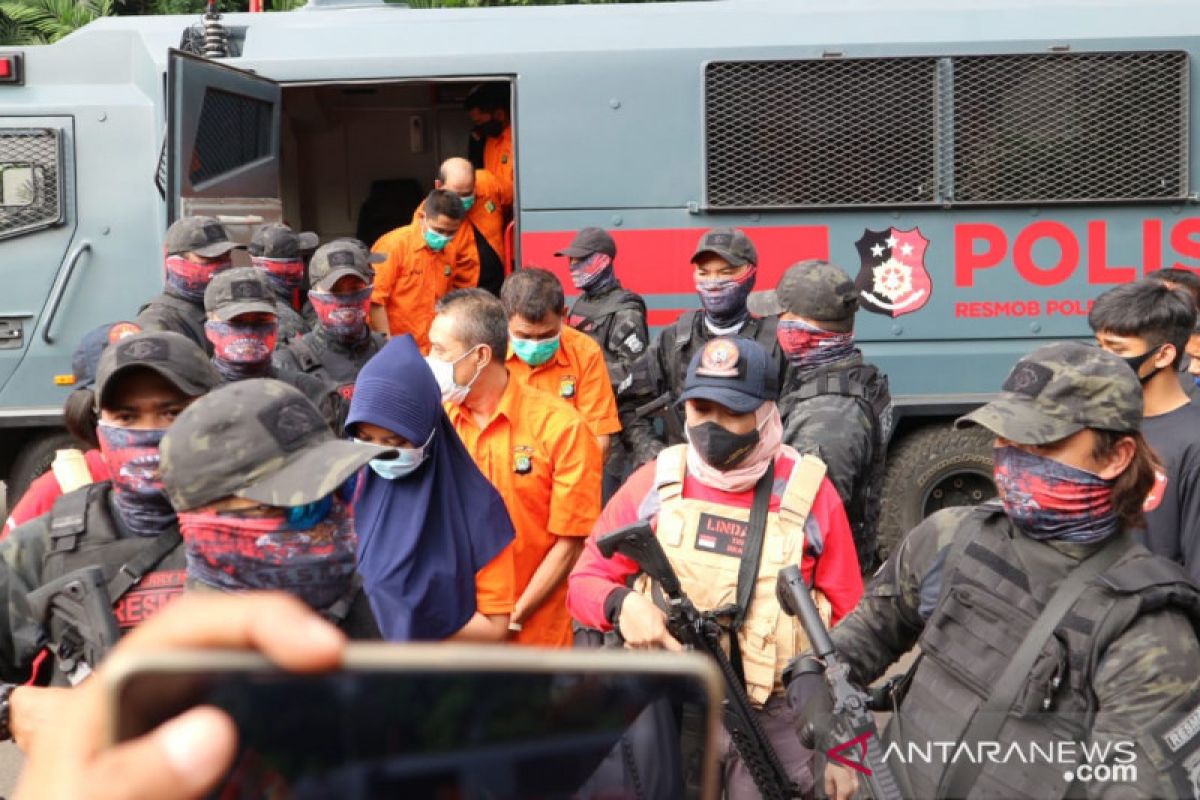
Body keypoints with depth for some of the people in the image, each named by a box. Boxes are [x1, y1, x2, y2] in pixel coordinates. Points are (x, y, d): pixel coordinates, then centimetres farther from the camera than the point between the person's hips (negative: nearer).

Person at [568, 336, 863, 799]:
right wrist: (622, 605, -19)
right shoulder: (655, 483, -2)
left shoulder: (808, 493, -6)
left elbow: (846, 625, 0)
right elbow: (585, 581, 4)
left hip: (775, 722, -1)